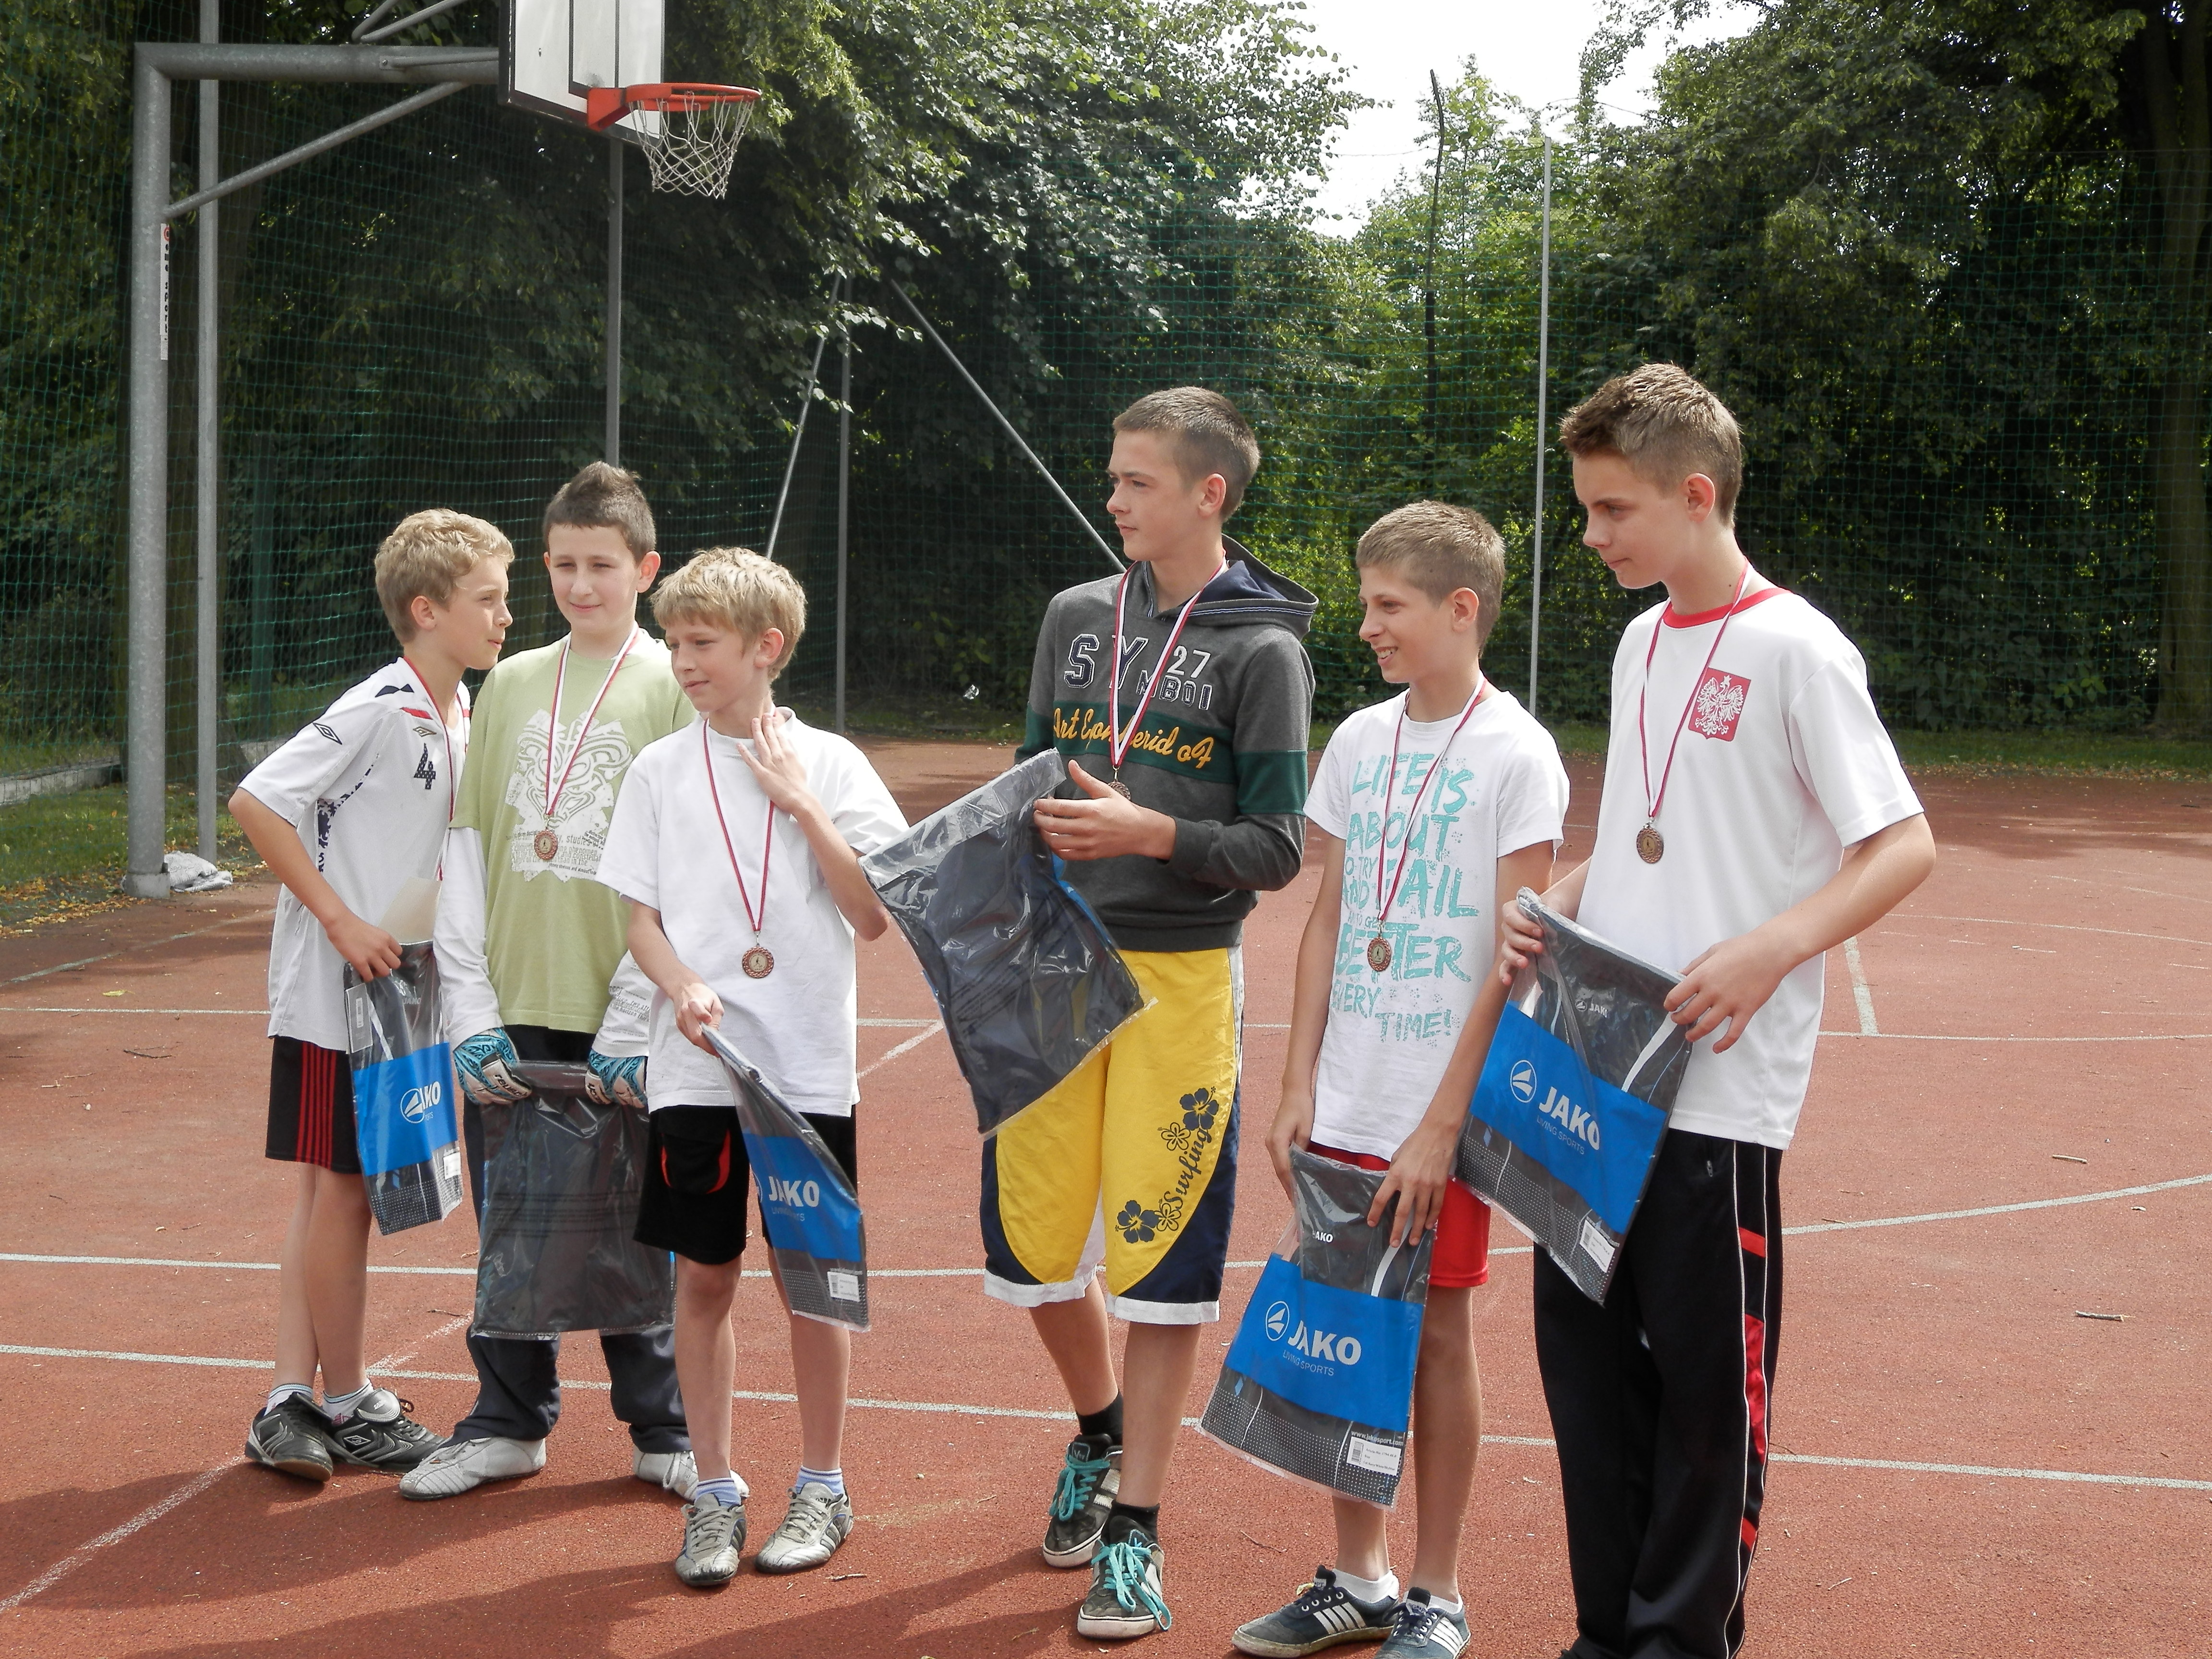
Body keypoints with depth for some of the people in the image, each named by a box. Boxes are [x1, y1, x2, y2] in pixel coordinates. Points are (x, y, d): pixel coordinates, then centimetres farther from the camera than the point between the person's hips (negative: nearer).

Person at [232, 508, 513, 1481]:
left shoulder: (460, 713, 8)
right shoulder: (378, 712, -17)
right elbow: (255, 803, -19)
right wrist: (341, 920, -19)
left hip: (394, 990, 9)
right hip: (331, 995, -9)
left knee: (334, 1189, 10)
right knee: (341, 1188, 1)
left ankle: (293, 1400, 16)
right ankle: (347, 1407, 12)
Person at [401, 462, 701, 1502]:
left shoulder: (676, 687, -2)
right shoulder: (509, 685, 10)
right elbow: (466, 851, 7)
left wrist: (633, 1026, -13)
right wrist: (471, 1008, -2)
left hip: (622, 1020, -3)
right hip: (511, 1012, 4)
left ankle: (663, 1432, 18)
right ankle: (509, 1423, 23)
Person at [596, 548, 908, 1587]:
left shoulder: (828, 763, 1)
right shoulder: (662, 771, 5)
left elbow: (874, 917, -4)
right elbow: (640, 920, 5)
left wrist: (803, 807, -11)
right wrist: (683, 987, -14)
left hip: (808, 1068, -1)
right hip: (695, 1065, 1)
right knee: (702, 1278, 5)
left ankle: (822, 1489, 20)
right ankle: (714, 1493, 17)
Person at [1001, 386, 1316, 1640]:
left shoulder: (1261, 650, -4)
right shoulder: (1077, 617, 10)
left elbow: (1277, 848, -7)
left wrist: (1147, 833, -20)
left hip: (1180, 977, -4)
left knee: (1159, 1255, -2)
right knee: (1032, 1237, 8)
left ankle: (1134, 1533, 9)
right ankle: (1100, 1432, 36)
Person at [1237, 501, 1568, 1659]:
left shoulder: (1516, 754, -9)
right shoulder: (1357, 743, 8)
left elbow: (1516, 961, -12)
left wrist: (1441, 1127, -15)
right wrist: (1298, 1084, 5)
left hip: (1442, 1116, -5)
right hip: (1343, 1109, 5)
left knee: (1436, 1333, 4)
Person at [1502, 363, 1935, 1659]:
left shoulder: (1795, 650, -10)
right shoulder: (1643, 642, 13)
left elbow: (1905, 846, -12)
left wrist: (1773, 948, -25)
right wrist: (1557, 908, 5)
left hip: (1718, 1087, -8)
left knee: (1707, 1379, 2)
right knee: (1586, 1354, 12)